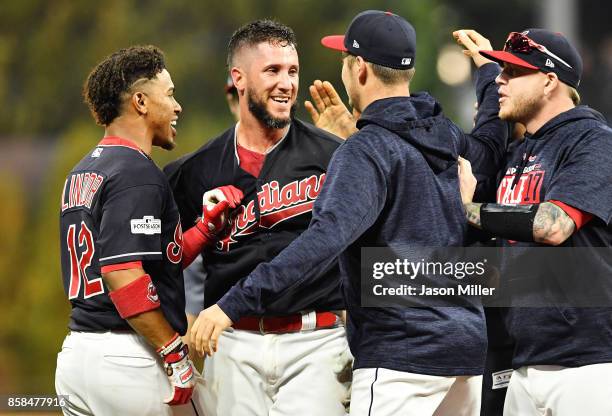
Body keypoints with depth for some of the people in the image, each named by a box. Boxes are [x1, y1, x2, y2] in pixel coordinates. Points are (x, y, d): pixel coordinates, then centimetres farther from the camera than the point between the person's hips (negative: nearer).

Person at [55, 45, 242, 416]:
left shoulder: (82, 174, 17)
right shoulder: (137, 173, -12)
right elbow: (122, 275, -22)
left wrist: (210, 223, 10)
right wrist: (176, 356, -18)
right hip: (127, 357, -9)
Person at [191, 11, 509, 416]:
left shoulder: (366, 150, -13)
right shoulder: (447, 137, 10)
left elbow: (326, 239, -28)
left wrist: (235, 303, -32)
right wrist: (489, 67, 47)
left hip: (402, 351, -9)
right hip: (467, 347, 9)